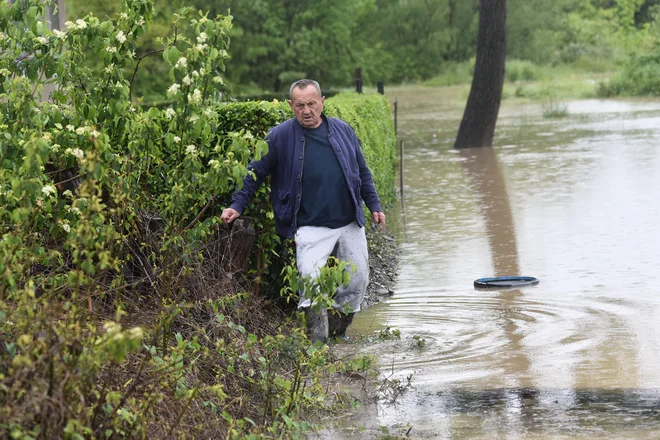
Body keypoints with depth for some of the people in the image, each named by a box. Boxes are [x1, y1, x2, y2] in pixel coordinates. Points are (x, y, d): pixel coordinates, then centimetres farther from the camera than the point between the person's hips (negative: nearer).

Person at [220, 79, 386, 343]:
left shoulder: (343, 131, 6)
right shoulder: (280, 137, -4)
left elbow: (362, 172, 16)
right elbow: (255, 173, 3)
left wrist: (374, 205, 13)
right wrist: (237, 206, -4)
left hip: (350, 223, 4)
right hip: (311, 228, -4)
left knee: (357, 280, 8)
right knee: (311, 281, -19)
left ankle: (337, 331, 27)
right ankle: (318, 344, -13)